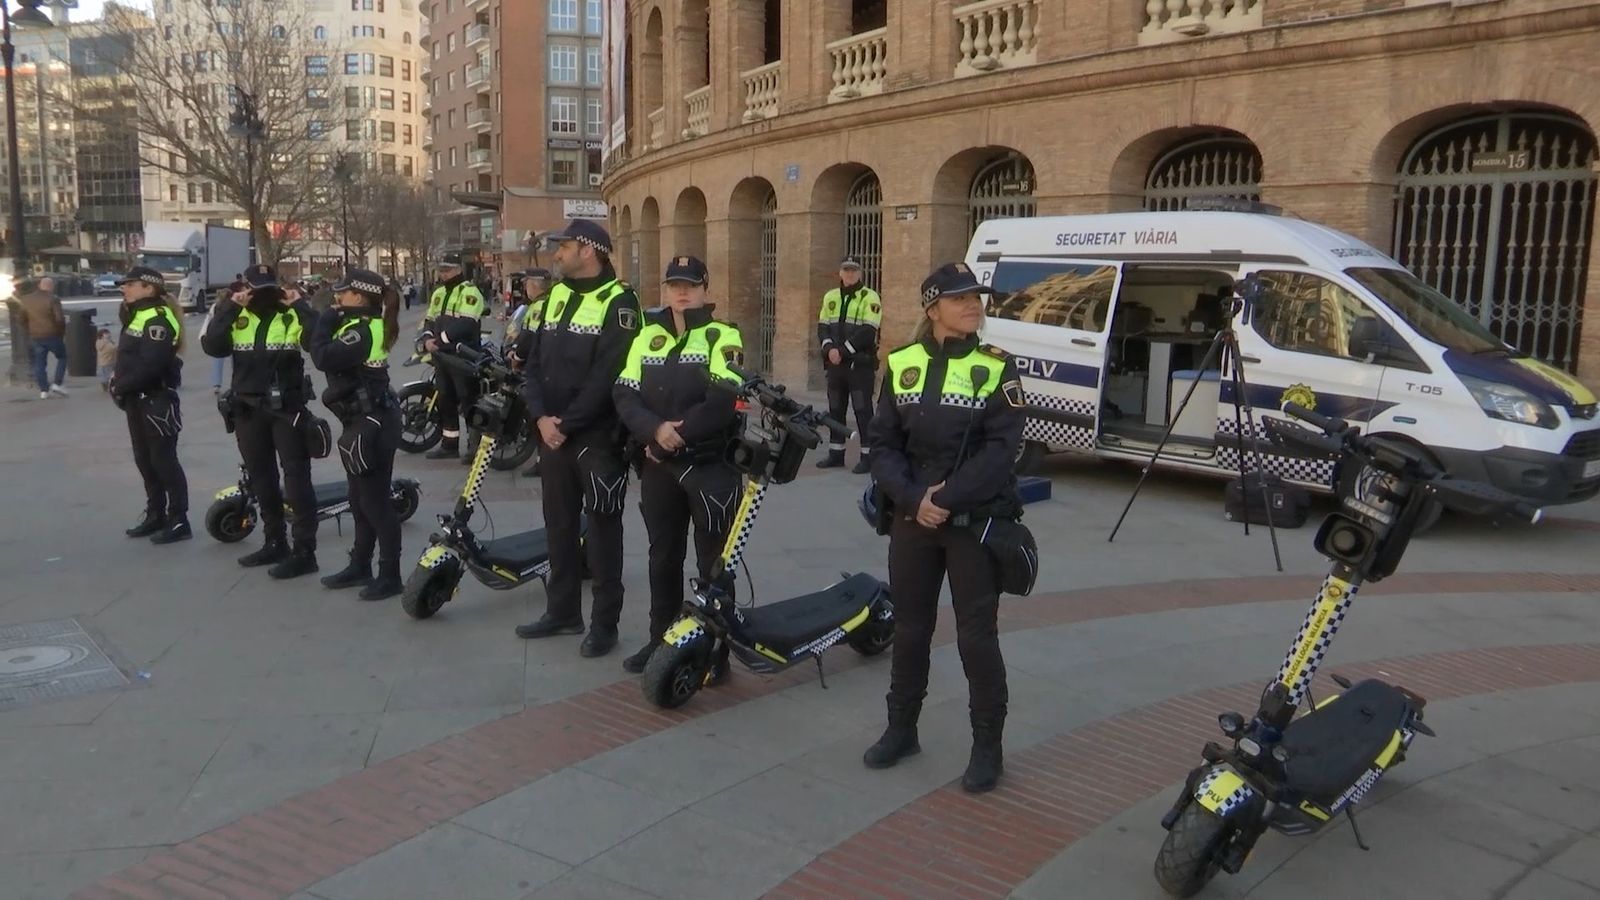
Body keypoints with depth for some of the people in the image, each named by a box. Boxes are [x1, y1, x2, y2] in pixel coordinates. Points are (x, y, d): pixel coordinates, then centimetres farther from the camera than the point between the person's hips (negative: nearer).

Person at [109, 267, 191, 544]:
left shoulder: (158, 319, -17)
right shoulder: (136, 315, 15)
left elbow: (151, 365, -25)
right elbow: (128, 357, 17)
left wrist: (120, 386, -16)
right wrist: (118, 379, -1)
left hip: (157, 399, -10)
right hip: (138, 399, 10)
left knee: (164, 461, -4)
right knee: (144, 460, 15)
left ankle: (178, 521, 2)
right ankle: (156, 515, 26)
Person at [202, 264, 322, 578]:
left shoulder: (293, 317, -6)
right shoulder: (237, 318, 5)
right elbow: (212, 346, -11)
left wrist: (301, 306, -20)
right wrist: (228, 308, -13)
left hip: (287, 408, -5)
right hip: (248, 409, 5)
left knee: (296, 479, -4)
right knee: (261, 481, 15)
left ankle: (304, 551, -1)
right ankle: (275, 543, 28)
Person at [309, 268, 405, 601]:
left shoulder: (363, 329, -18)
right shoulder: (364, 325, 12)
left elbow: (323, 357, -26)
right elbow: (326, 350, 10)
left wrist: (327, 320, -13)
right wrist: (331, 320, -1)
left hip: (372, 423, -10)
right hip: (363, 421, 10)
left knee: (375, 501, -5)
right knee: (360, 500, 17)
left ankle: (390, 575, 3)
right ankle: (360, 566, 28)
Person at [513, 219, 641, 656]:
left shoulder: (619, 301, -11)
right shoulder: (556, 296, 13)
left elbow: (608, 376, -19)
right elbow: (533, 364, 9)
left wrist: (566, 423, -16)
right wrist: (541, 417, -7)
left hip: (599, 437, -7)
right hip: (552, 435, 7)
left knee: (602, 529, 2)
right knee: (559, 525, 14)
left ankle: (604, 623, 10)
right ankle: (563, 610, 28)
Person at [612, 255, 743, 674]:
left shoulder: (723, 337, -5)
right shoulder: (647, 336, 10)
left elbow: (722, 402, -18)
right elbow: (625, 394, 0)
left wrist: (677, 435, -16)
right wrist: (655, 430, -17)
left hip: (711, 465, -5)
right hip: (658, 465, 5)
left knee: (713, 561, 2)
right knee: (663, 557, 15)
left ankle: (715, 648, 11)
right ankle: (660, 639, 28)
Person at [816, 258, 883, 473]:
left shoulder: (870, 297, -6)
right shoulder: (830, 297, 14)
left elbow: (868, 332, -15)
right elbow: (822, 326, 10)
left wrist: (843, 351, -18)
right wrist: (829, 349, -9)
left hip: (860, 364, -6)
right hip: (835, 364, 6)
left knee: (862, 410, -5)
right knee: (835, 409, 11)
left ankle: (867, 456, 0)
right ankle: (836, 453, 21)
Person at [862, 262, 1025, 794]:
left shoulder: (997, 367, -4)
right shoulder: (902, 364, 4)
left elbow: (1000, 450, -12)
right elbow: (883, 444, 1)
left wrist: (947, 499, -19)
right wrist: (913, 499, -13)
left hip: (976, 521, -3)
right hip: (911, 518, 3)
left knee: (977, 636, 2)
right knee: (909, 628, 13)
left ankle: (987, 746, 17)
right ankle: (901, 728, 30)